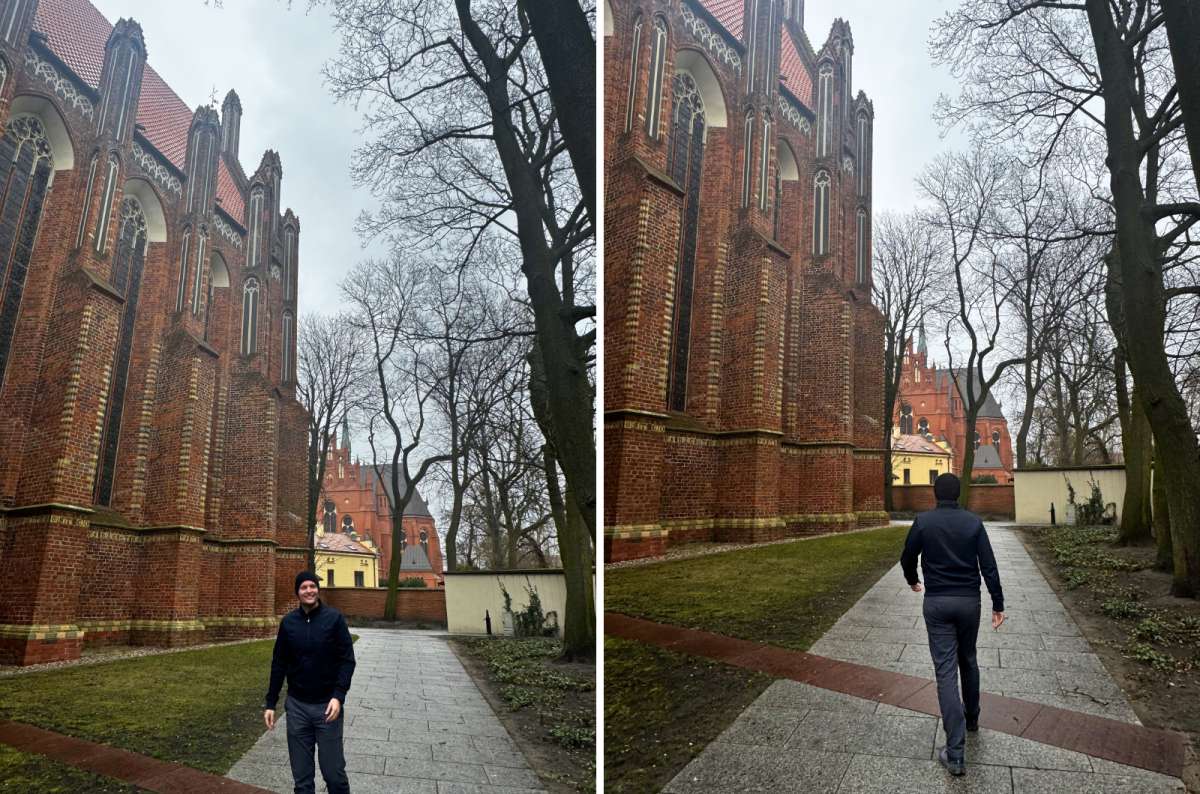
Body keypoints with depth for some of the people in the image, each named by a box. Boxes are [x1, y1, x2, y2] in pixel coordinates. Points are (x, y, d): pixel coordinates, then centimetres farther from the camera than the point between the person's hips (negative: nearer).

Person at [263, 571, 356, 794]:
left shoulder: (334, 618, -7)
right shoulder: (288, 622, 3)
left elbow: (347, 660, -8)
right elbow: (279, 664, 9)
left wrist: (338, 696, -19)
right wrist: (270, 703, 7)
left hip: (327, 705, -3)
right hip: (296, 706, 3)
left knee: (333, 772, 1)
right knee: (301, 775, 10)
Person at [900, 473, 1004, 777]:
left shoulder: (923, 521, -5)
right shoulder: (973, 522, -1)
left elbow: (907, 558, 5)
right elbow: (989, 566, -4)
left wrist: (912, 580, 27)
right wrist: (998, 604, 1)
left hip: (936, 603, -2)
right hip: (969, 601, 2)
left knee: (946, 671, -4)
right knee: (968, 660, 25)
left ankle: (955, 752, -8)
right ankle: (972, 718, 44)